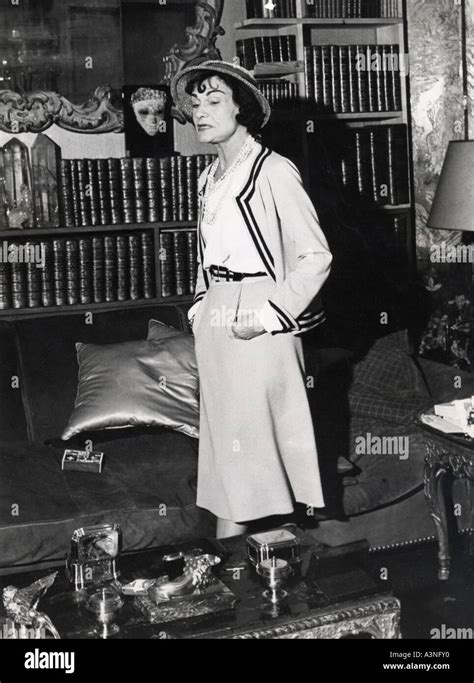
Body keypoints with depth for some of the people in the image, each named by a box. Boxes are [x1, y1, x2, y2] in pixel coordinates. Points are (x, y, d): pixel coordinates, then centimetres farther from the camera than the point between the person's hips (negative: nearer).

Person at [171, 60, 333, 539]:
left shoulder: (273, 172, -8)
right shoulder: (210, 179, 14)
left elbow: (315, 257, -12)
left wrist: (265, 318, -16)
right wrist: (201, 305, 12)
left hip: (260, 326, -7)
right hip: (214, 323, 7)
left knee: (259, 436, -3)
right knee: (222, 435, 9)